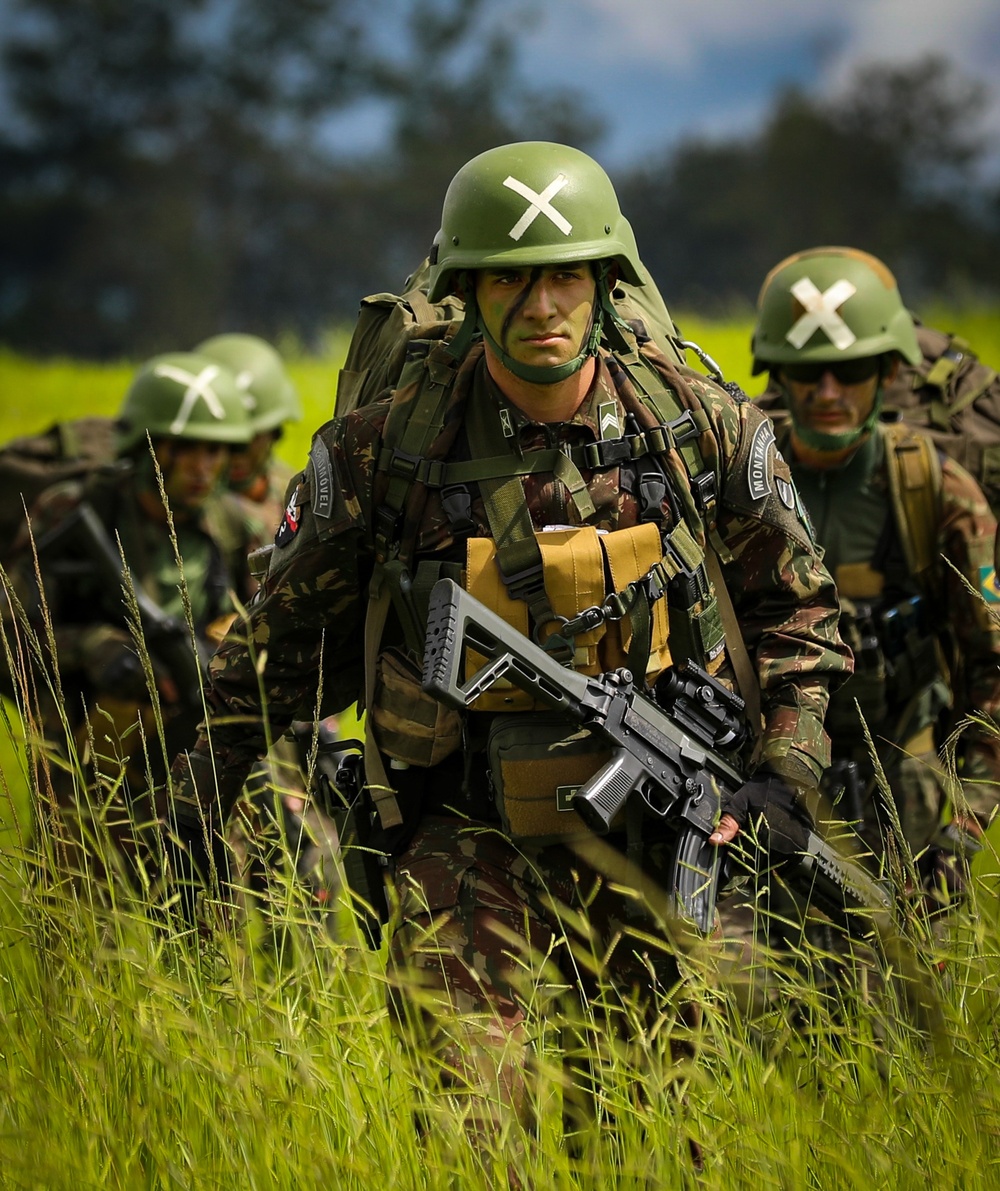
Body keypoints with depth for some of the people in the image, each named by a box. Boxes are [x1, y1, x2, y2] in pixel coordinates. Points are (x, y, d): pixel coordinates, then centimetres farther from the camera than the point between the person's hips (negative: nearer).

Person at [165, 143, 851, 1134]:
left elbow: (796, 607, 10)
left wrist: (787, 774, -2)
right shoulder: (388, 447, -8)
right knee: (461, 1104, -16)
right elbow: (288, 634, 4)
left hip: (662, 830, 2)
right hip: (472, 839, -2)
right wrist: (196, 805, 6)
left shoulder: (700, 429, -3)